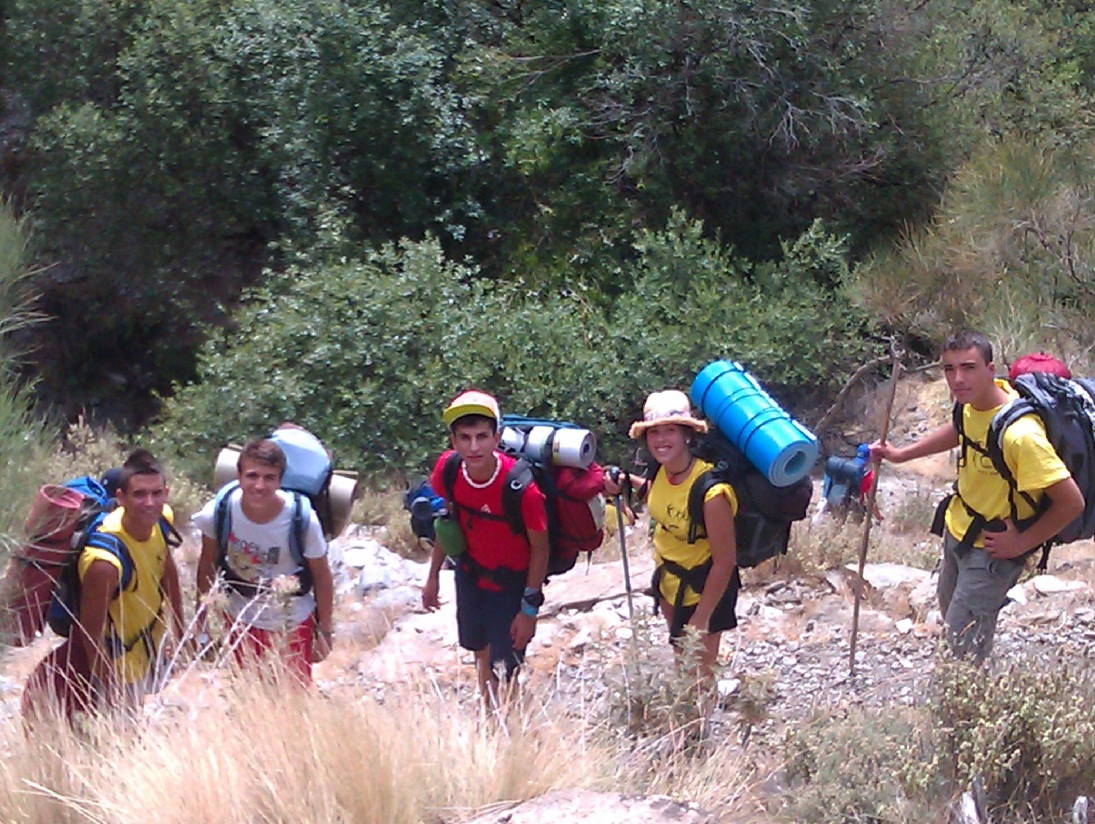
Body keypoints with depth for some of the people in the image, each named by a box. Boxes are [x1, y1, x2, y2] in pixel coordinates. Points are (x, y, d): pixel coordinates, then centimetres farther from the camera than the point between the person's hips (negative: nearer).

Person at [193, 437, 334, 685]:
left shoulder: (302, 520, -28)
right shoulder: (218, 512, -24)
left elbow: (322, 577, -12)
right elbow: (207, 567, -5)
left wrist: (325, 633, -4)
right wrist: (202, 625, 2)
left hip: (292, 624, -2)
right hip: (241, 620, 2)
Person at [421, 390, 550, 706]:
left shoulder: (522, 487, -34)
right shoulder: (448, 469, -20)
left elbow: (540, 547, -20)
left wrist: (530, 608, -16)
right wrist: (433, 576, 8)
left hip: (511, 585, -5)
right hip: (470, 574, 5)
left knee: (503, 671, -3)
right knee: (481, 654, 25)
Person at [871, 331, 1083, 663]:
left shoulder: (1020, 434, -37)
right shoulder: (974, 400, -11)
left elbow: (1071, 502, -32)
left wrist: (1021, 543, -21)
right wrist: (901, 454, 11)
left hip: (992, 549, -9)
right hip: (958, 530, 9)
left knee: (964, 641, -3)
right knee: (950, 610, 27)